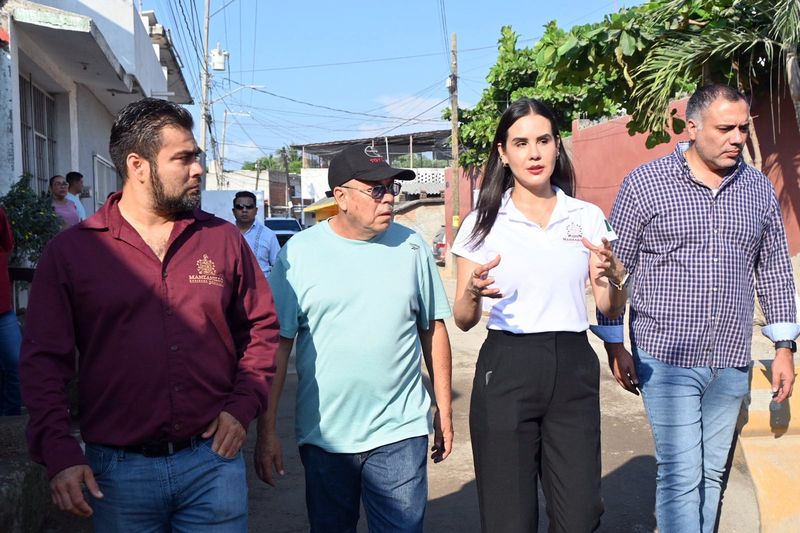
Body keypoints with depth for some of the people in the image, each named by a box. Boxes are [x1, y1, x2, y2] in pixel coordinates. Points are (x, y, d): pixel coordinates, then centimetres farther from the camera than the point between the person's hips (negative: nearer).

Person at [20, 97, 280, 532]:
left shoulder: (224, 240, 2)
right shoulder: (69, 251, -2)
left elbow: (261, 327, 10)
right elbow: (43, 359, -1)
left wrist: (243, 406, -2)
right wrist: (58, 452, -10)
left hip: (213, 459, 1)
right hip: (117, 470, -1)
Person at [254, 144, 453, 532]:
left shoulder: (411, 247, 2)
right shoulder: (298, 252, -6)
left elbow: (433, 329, 9)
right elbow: (277, 344, -5)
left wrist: (444, 409, 9)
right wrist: (266, 431, -6)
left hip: (399, 432, 1)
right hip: (324, 436, 0)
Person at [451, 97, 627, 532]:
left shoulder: (588, 217, 6)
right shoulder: (481, 223, 1)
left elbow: (609, 308, 8)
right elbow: (463, 320, 1)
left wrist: (608, 280, -14)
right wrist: (473, 292, -21)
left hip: (573, 368, 2)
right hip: (506, 370, -1)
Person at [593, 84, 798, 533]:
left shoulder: (759, 189, 8)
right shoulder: (644, 184, -4)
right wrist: (615, 345, -3)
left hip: (732, 362, 4)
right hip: (667, 358, -4)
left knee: (712, 473, 13)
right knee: (682, 475, -4)